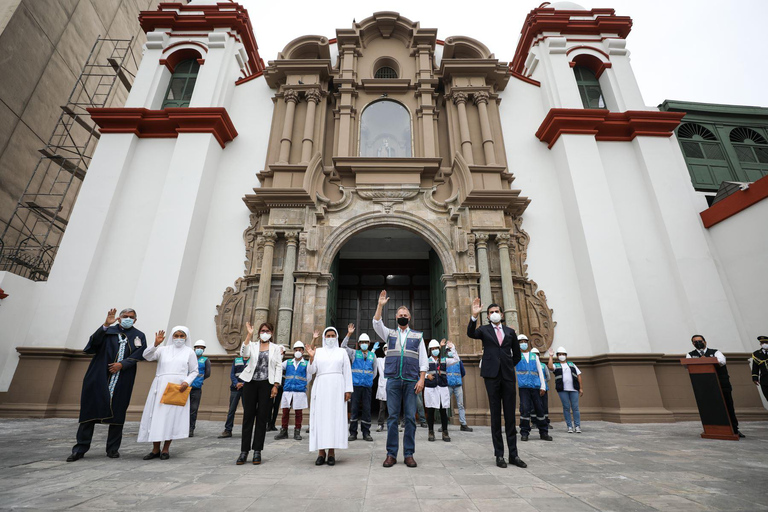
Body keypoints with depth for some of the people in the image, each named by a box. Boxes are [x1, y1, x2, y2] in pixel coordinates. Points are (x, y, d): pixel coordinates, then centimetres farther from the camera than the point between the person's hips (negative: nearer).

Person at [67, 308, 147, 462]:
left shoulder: (139, 336, 9)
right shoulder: (109, 331, 8)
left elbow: (139, 354, -2)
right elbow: (94, 341, -11)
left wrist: (122, 364, -14)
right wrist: (106, 325, -25)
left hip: (122, 380, 0)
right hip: (99, 378, 0)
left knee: (117, 413, 4)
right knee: (90, 409, 1)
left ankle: (113, 448, 15)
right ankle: (80, 448, 13)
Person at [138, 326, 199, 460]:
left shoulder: (189, 352, 8)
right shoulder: (163, 350, 11)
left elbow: (194, 371, 9)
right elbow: (146, 356, -4)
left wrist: (187, 382, -8)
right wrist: (155, 344, -20)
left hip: (178, 389, -1)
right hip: (160, 387, 1)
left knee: (172, 417, -1)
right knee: (156, 416, 2)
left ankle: (165, 449, 12)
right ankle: (155, 449, 16)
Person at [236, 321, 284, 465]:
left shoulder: (276, 348, 8)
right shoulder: (252, 345, 9)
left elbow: (279, 367, 3)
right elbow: (244, 353, -13)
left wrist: (275, 385, -6)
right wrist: (249, 335, -17)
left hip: (266, 384, -1)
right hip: (251, 383, 1)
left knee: (262, 418, 3)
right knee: (248, 416, 3)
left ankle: (257, 451, 13)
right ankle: (244, 451, 13)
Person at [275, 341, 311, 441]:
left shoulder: (306, 364, 5)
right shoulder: (288, 362, 11)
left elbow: (309, 377, 9)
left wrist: (303, 386, 8)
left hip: (300, 391, -2)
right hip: (287, 391, 2)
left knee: (298, 412, 3)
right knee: (285, 411, 5)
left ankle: (297, 432, 14)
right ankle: (283, 431, 17)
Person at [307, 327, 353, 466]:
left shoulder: (342, 352, 10)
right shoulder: (318, 352, 10)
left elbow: (347, 372, 6)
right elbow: (312, 371, 4)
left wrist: (348, 390, -2)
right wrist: (311, 357, -12)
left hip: (337, 388, 0)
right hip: (321, 388, 1)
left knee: (335, 417, -3)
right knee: (320, 417, -2)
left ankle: (332, 452, 3)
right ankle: (321, 452, 4)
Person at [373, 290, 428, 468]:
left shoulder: (418, 336, 12)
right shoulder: (389, 333, 14)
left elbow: (423, 359, 8)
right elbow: (376, 324, -4)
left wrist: (421, 379, -2)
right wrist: (380, 305, -13)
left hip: (411, 381, 0)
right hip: (393, 380, 0)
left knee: (410, 417, 2)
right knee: (392, 416, 2)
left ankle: (409, 454, 12)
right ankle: (391, 454, 10)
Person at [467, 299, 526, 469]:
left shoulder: (510, 332, 13)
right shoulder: (484, 330, 6)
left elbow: (517, 354, 20)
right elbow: (470, 333, -16)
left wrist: (508, 366, 11)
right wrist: (474, 316, -29)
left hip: (508, 375, 2)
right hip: (492, 375, -2)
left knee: (510, 415, 5)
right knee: (495, 414, 2)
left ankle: (513, 454, 12)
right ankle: (499, 454, 8)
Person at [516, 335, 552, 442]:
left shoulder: (534, 356, 18)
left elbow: (540, 372, 15)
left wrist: (543, 386, 7)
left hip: (536, 386, 3)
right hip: (523, 386, -3)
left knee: (540, 409, 4)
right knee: (525, 409, -8)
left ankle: (543, 432, 16)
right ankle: (524, 433, 2)